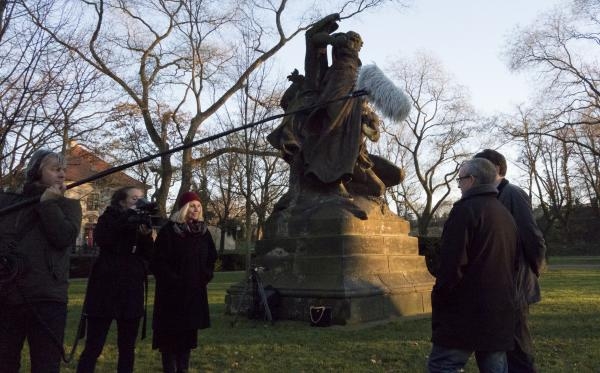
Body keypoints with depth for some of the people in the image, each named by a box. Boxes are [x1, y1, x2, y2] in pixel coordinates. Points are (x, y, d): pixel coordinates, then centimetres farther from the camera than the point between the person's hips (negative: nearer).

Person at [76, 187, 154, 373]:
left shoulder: (141, 221, 13)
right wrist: (128, 219, -25)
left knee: (127, 346, 8)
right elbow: (101, 239, -18)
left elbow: (149, 255, 5)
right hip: (106, 287, -4)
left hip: (132, 291, 4)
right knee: (93, 345, -4)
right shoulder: (110, 217, 3)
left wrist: (146, 235, -13)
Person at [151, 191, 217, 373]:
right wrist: (174, 280, -16)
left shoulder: (203, 231, 7)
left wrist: (205, 277, 2)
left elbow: (211, 257, 16)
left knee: (188, 331, 10)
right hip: (172, 291, -5)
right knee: (171, 332, -1)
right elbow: (158, 261, -12)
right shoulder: (168, 230, -9)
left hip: (195, 291, 5)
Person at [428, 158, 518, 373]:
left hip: (467, 312, -8)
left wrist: (438, 301, -8)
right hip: (500, 311, 9)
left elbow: (451, 264, -18)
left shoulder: (466, 209, -11)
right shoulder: (505, 214, 16)